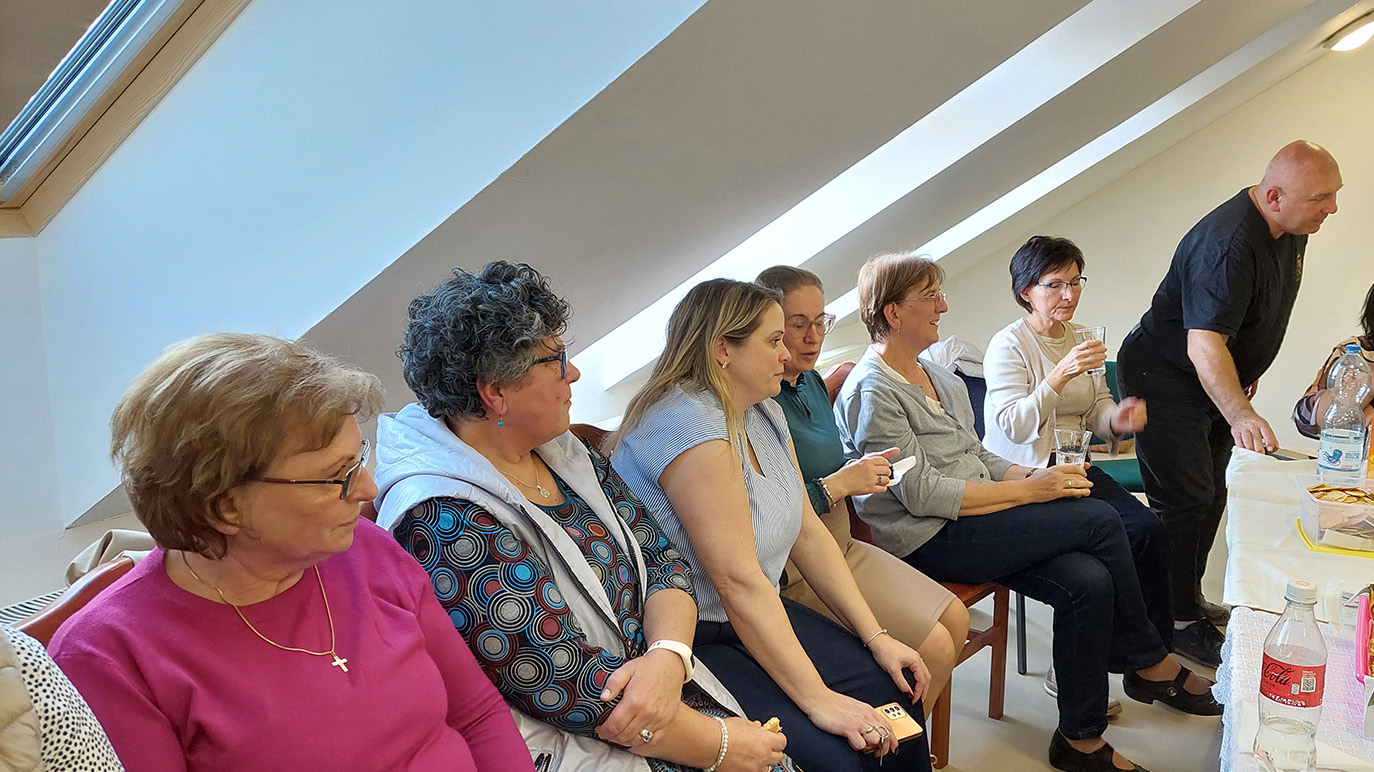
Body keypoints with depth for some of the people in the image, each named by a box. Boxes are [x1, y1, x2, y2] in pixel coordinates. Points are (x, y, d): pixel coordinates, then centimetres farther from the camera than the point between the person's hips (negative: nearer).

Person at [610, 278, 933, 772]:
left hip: (756, 618, 9)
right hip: (687, 640, -9)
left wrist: (876, 637, 1)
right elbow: (738, 582, -27)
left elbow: (808, 534, 7)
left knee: (895, 691, 0)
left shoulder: (765, 413, 7)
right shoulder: (689, 424, -24)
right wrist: (819, 700, -25)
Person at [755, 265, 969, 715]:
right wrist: (838, 485, -21)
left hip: (842, 544, 10)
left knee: (956, 619, 6)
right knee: (932, 646, -13)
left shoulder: (811, 381, 9)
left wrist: (863, 471, 4)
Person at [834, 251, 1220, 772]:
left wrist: (1037, 474, 0)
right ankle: (1152, 665, 7)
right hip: (927, 541, -8)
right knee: (1100, 520, -14)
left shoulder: (938, 377, 17)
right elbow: (920, 494, -18)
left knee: (1089, 581, -15)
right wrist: (1028, 491, -15)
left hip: (969, 519, 8)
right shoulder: (871, 390, -12)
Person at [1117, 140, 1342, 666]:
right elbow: (1204, 344, -40)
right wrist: (1240, 415, -51)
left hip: (1214, 382, 10)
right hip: (1163, 377, -10)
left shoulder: (1290, 230, 1)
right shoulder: (1229, 244, -31)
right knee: (1186, 500, -8)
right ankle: (1179, 622, 5)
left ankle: (1189, 599, 32)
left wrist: (1246, 374, 22)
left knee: (1209, 494, 17)